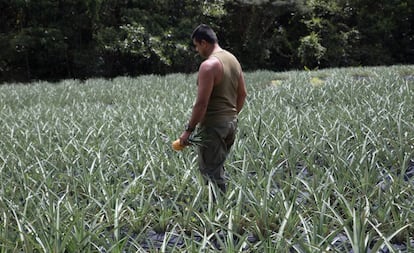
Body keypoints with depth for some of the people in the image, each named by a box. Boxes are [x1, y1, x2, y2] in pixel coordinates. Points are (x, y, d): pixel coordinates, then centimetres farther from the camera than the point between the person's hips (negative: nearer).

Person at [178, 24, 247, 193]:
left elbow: (201, 103, -21)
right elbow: (242, 94, 15)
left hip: (213, 125, -9)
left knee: (210, 171, -2)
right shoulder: (233, 59, 10)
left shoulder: (208, 65, -17)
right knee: (218, 167, 18)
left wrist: (188, 130, -14)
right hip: (231, 122, 9)